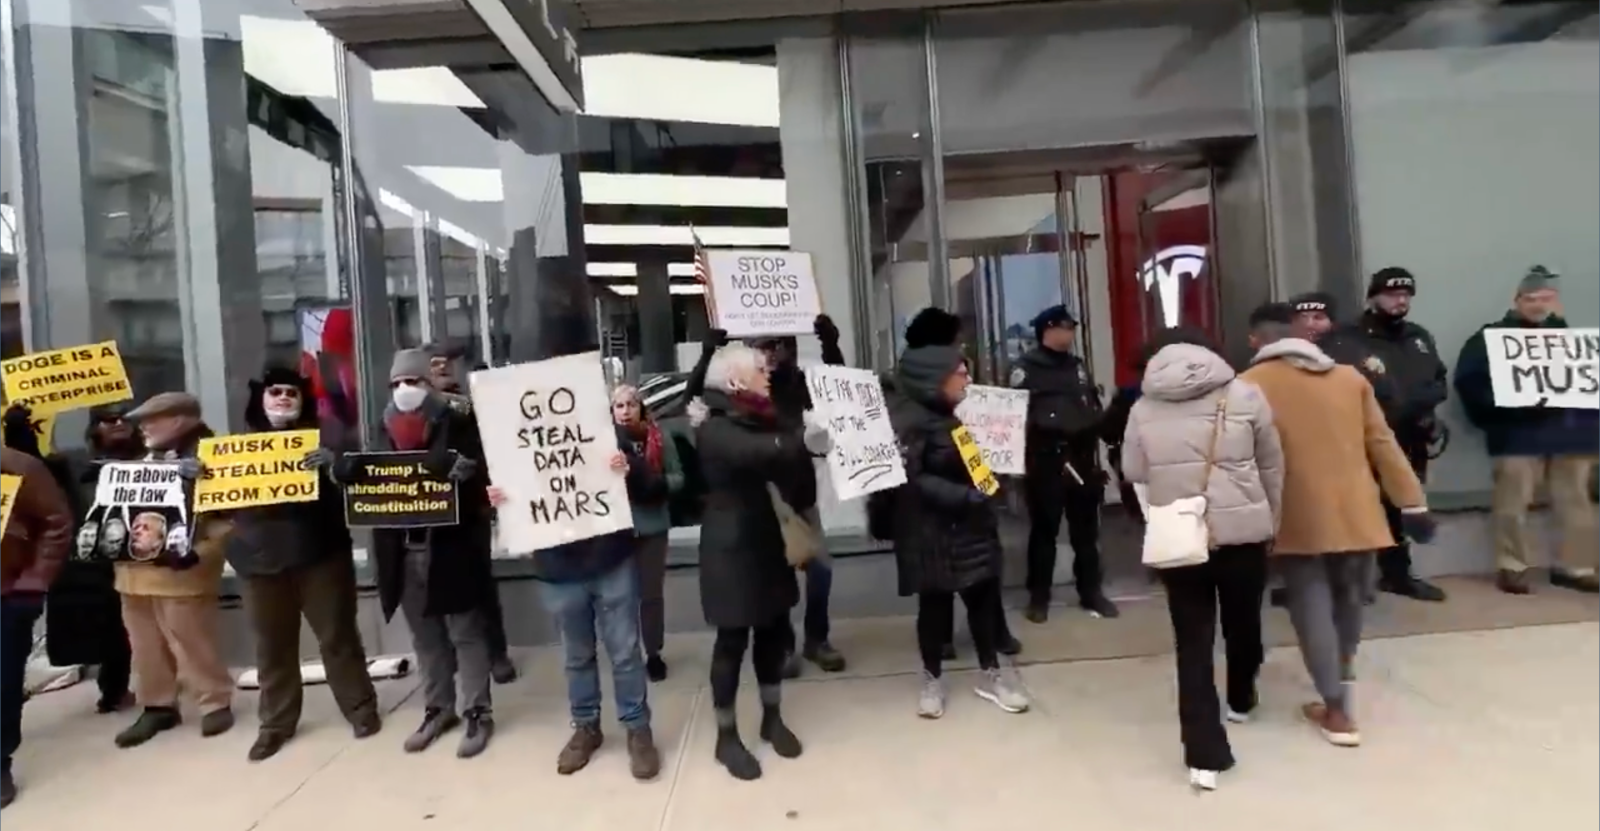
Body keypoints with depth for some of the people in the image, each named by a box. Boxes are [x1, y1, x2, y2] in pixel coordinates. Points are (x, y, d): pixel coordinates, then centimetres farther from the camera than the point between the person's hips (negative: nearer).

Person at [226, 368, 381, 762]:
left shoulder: (322, 437, 2)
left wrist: (334, 462, -29)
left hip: (319, 554, -3)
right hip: (261, 558, 3)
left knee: (337, 636, 4)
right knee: (271, 646, 11)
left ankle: (361, 708, 16)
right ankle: (275, 723, 23)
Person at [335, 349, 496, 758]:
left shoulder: (458, 425, -5)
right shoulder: (387, 431, 10)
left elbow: (484, 472, -10)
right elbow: (365, 478, 11)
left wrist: (465, 472, -31)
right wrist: (347, 470, -9)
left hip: (450, 547, -5)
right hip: (404, 551, 5)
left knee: (465, 632, 5)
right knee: (425, 636, 17)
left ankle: (478, 714, 16)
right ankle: (438, 709, 31)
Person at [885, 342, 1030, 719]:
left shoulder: (950, 416, 11)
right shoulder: (909, 421, -16)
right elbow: (910, 478, -23)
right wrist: (962, 496, -27)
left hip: (968, 526, 7)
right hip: (931, 531, -7)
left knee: (983, 596, 10)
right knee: (934, 604, 5)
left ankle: (991, 674, 25)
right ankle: (932, 679, 24)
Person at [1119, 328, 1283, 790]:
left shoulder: (1143, 408, 1)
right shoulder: (1244, 395, -1)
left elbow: (1133, 473, 5)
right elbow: (1271, 467, 6)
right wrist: (1271, 522, 18)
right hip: (1242, 533, 1)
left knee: (1193, 641, 6)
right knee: (1242, 624, 24)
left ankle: (1204, 754, 4)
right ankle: (1241, 701, 49)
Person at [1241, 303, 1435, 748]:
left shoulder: (1251, 385, -6)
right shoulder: (1349, 377, 8)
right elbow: (1382, 443, 8)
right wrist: (1412, 502, 11)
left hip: (1298, 518, -5)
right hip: (1356, 512, 5)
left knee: (1312, 607, 3)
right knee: (1348, 597, 22)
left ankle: (1336, 710, 3)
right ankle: (1343, 671, 44)